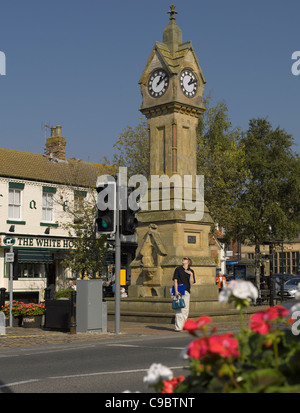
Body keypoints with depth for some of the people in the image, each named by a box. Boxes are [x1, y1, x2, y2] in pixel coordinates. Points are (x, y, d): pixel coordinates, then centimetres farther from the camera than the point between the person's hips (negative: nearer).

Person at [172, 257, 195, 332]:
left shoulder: (191, 271, 13)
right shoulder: (178, 269, 6)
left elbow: (191, 283, 4)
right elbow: (175, 280, -1)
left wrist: (191, 274, -8)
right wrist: (176, 291, -12)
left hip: (186, 292, 4)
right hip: (179, 291, -4)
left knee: (186, 310, 5)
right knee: (179, 309, -9)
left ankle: (183, 326, 14)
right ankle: (178, 327, -10)